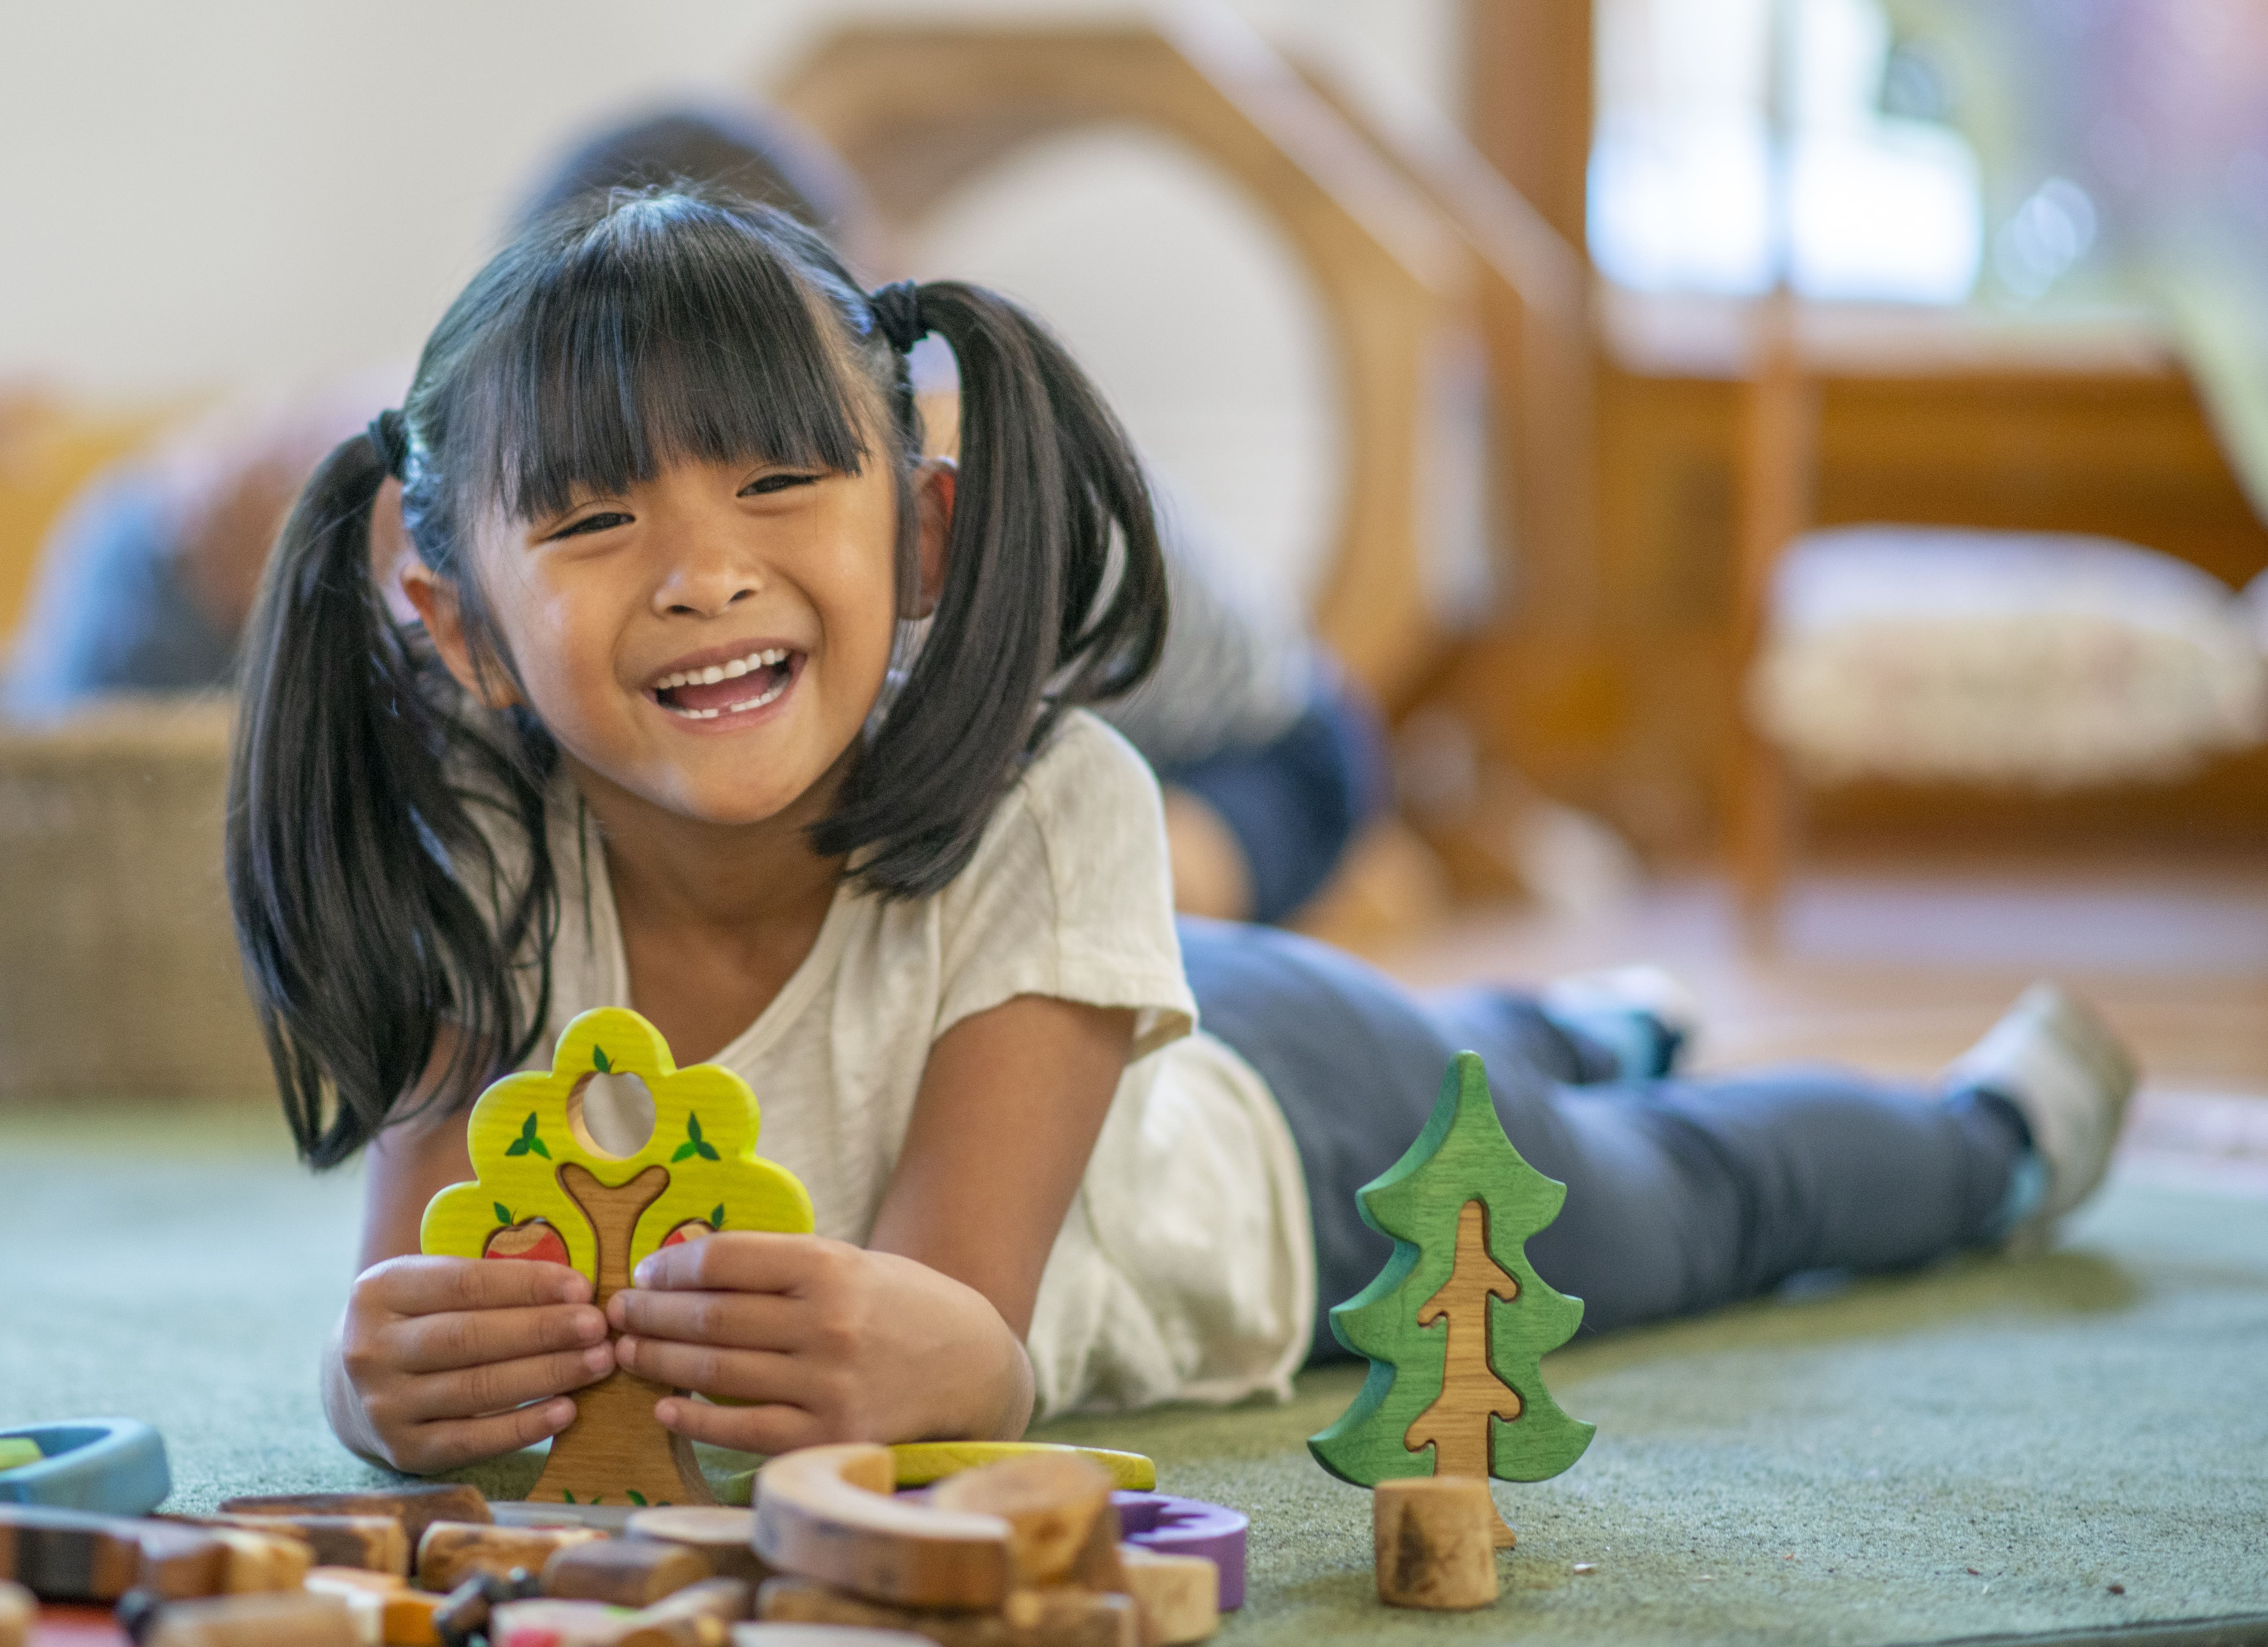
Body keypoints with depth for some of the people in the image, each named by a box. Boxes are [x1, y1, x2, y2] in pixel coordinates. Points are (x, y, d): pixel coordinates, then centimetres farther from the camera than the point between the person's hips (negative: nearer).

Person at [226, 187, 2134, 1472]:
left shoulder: (1045, 815, -44)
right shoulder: (482, 862, -35)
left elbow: (971, 1345, -48)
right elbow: (425, 1269, -38)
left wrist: (903, 1358, -72)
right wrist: (406, 1371, -63)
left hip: (1286, 1149, -3)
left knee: (1681, 1199, 27)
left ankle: (1994, 1122, 61)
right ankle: (1570, 1034, 70)